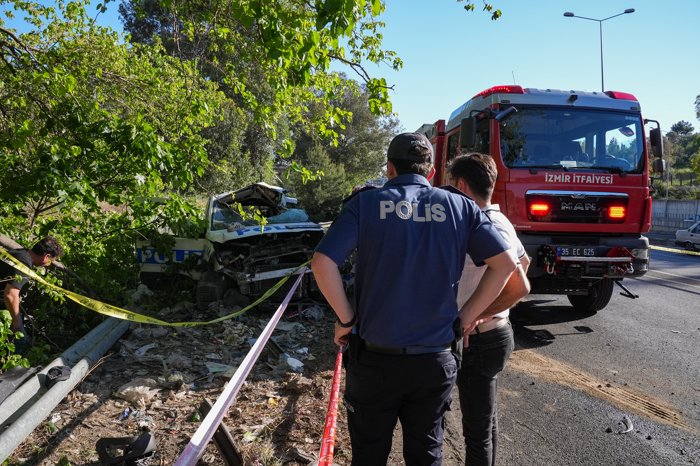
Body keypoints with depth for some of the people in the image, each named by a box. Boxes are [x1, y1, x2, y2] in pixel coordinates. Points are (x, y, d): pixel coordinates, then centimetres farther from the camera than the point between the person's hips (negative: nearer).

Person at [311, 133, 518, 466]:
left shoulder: (365, 203, -5)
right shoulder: (459, 206, 1)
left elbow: (322, 263, -16)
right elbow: (505, 263, -3)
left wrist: (346, 319, -5)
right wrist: (466, 317, 2)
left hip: (374, 358, -1)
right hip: (435, 360, 2)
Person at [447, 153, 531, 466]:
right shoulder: (498, 221, 7)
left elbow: (520, 287, -28)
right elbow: (524, 261, 23)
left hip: (479, 340, -10)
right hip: (491, 334, 10)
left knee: (477, 429, 3)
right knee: (486, 420, 23)